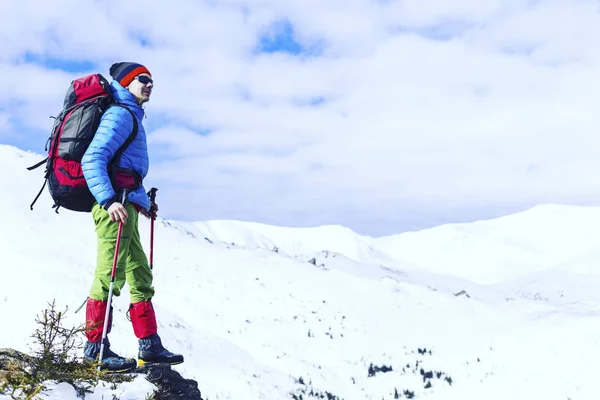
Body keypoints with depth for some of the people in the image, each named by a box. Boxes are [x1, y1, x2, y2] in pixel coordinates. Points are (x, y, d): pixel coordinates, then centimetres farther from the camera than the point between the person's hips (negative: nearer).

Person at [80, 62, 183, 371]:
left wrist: (143, 202, 27)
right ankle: (95, 346, -4)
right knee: (110, 275, -9)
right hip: (115, 205, -11)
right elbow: (92, 160, -17)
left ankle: (149, 345, 15)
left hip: (125, 205, 11)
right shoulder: (120, 114, -6)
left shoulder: (131, 116, 25)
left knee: (140, 275, 11)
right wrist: (109, 200, -27)